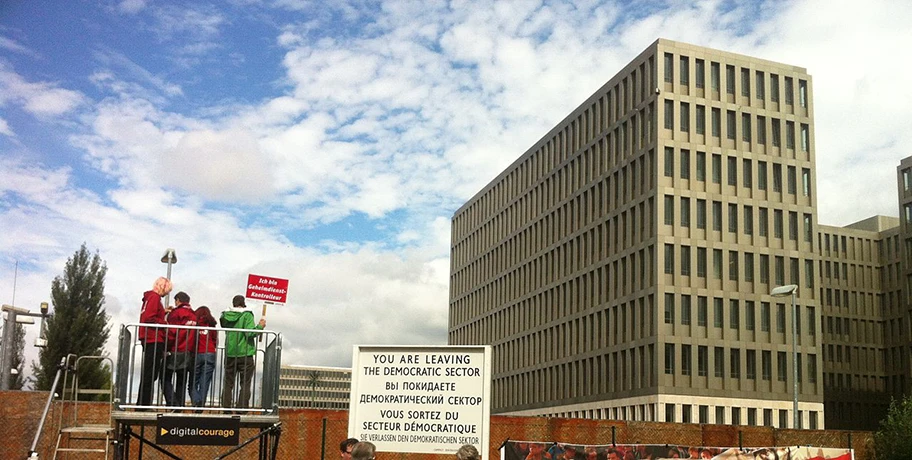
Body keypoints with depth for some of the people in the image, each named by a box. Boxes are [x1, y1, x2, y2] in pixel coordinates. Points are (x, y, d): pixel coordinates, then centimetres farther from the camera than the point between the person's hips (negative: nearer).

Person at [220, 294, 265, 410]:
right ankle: (241, 409, -2)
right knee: (245, 384, 4)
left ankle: (226, 408, 8)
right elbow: (250, 333, -17)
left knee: (228, 384, 11)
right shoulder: (247, 315, -9)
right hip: (245, 354, -4)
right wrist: (260, 326, -2)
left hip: (229, 354, 4)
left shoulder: (225, 315, 3)